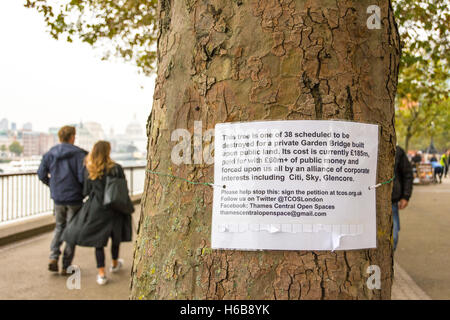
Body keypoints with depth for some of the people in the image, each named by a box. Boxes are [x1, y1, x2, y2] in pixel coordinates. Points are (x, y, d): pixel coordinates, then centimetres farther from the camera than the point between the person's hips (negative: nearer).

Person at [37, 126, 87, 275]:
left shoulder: (49, 154, 2)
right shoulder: (79, 154, -12)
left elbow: (42, 174, 4)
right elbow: (83, 177, -19)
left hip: (57, 198, 4)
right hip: (74, 197, -4)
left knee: (59, 227, 22)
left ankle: (53, 257, 6)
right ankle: (66, 266, 10)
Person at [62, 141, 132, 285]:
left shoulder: (89, 170, -7)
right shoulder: (116, 169, -12)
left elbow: (86, 191, -3)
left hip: (95, 208, 1)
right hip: (113, 208, 0)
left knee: (98, 240, 8)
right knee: (116, 236, 22)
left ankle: (101, 274, 5)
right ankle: (115, 264, 41)